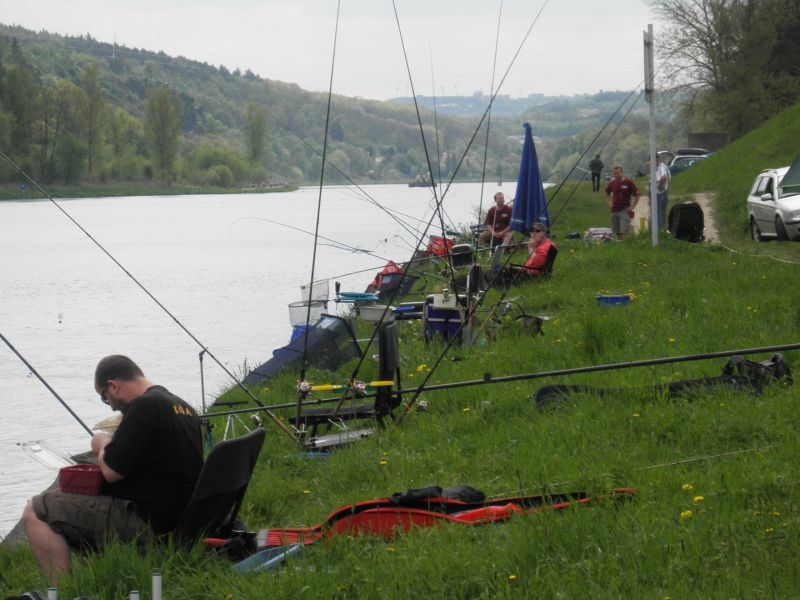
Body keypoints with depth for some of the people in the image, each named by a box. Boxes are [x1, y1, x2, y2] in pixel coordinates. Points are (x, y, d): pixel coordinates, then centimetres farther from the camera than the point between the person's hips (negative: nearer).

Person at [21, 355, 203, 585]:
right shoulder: (183, 407, 11)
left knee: (36, 512, -10)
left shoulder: (144, 407, -16)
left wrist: (103, 444, 3)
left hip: (148, 523, -10)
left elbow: (111, 472, -17)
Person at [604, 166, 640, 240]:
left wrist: (632, 206, -8)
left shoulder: (628, 183, -7)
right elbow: (607, 193, 26)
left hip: (625, 210, -5)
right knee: (616, 232, 10)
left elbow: (636, 195, -4)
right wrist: (609, 203, 15)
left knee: (623, 232, -14)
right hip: (614, 210, 5)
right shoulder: (612, 183, 7)